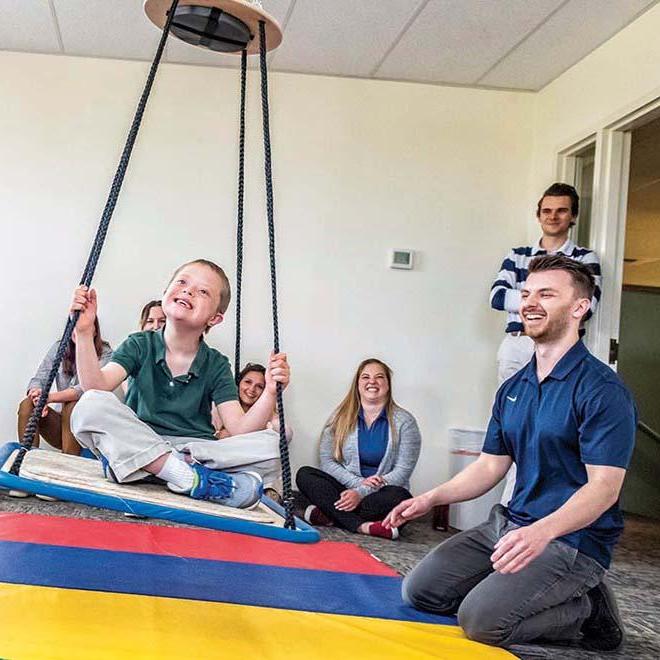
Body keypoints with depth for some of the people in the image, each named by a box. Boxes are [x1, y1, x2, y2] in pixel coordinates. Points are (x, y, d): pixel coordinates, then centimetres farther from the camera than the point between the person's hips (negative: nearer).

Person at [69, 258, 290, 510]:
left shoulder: (216, 365, 4)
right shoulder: (140, 346, 4)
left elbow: (239, 429, -7)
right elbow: (96, 387, -13)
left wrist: (270, 393, -23)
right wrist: (84, 332, -23)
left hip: (195, 449, 1)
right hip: (138, 445, 0)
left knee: (269, 446, -20)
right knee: (91, 405, -28)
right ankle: (190, 479, -29)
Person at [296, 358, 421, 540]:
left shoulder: (404, 421, 0)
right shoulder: (341, 417, 6)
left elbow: (402, 471, -8)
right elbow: (327, 461, 1)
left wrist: (361, 492, -19)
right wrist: (359, 482, -16)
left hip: (382, 493, -2)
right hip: (346, 488, 2)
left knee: (398, 497, -36)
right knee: (304, 475, -23)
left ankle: (331, 515, -28)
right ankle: (361, 525, -35)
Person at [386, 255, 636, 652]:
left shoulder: (602, 389, -15)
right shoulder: (513, 389, 10)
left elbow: (604, 487, -21)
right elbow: (491, 466, 13)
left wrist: (542, 531, -37)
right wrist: (431, 499, -1)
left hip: (572, 538, -8)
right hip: (509, 525, 8)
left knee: (480, 620, -23)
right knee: (420, 590, 2)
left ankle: (588, 612, 1)